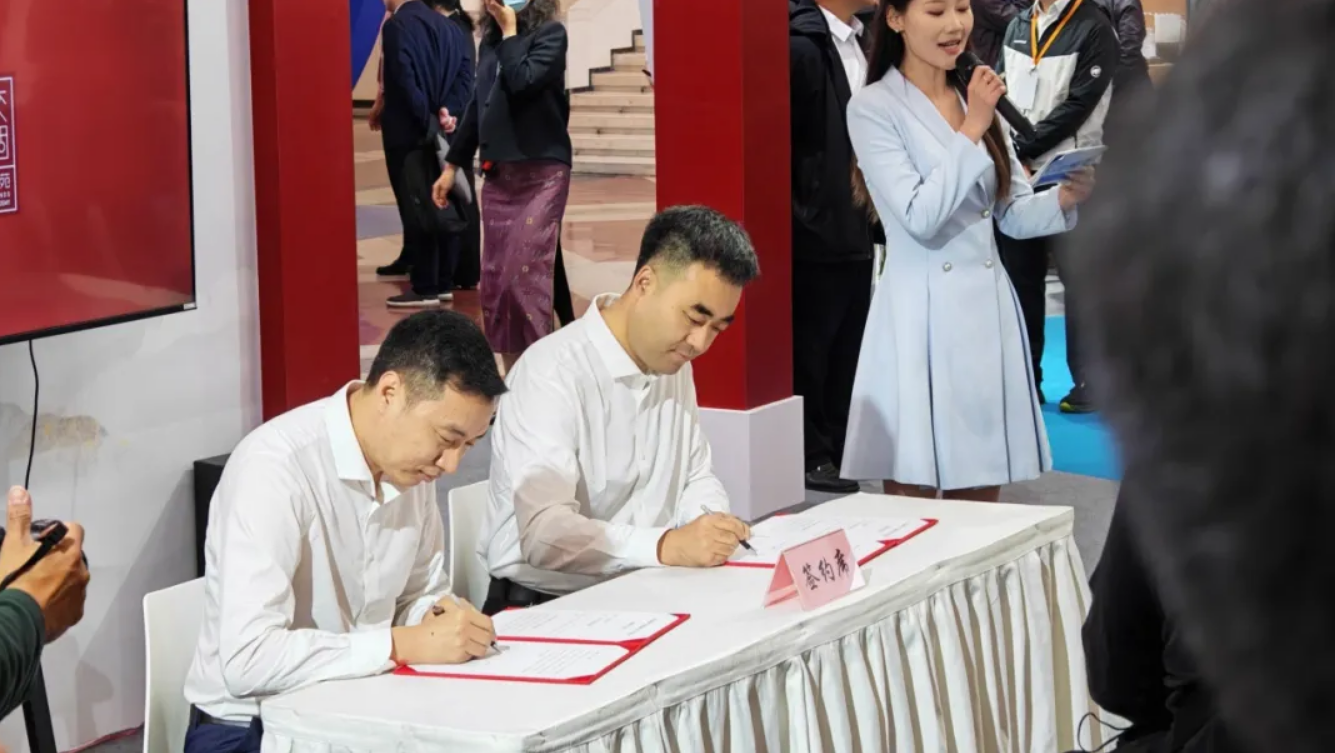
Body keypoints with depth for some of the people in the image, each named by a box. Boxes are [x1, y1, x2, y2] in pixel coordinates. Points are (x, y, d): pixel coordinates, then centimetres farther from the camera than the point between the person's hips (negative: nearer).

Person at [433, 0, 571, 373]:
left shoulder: (550, 33, -4)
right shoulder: (490, 41, 13)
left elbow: (522, 81, -20)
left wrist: (510, 31, -7)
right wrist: (453, 165, 20)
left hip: (541, 172, -6)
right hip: (497, 174, 6)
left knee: (526, 273, -11)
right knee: (494, 278, 5)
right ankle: (513, 373, 12)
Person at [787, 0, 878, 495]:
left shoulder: (862, 41, 9)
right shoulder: (801, 46, -17)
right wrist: (794, 222, -15)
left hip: (856, 234, 8)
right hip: (813, 237, -8)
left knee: (845, 358, 15)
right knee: (807, 358, 5)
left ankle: (835, 455, 25)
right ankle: (810, 459, 15)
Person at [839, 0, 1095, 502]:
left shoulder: (978, 99, 12)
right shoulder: (873, 109, -6)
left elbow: (1013, 215, 12)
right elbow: (919, 217, -16)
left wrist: (1065, 199, -8)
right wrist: (970, 131, -15)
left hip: (987, 311, 6)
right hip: (921, 319, -6)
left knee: (979, 511, 10)